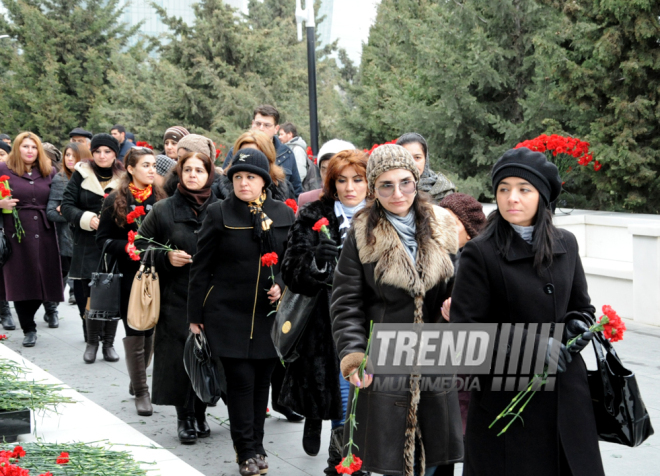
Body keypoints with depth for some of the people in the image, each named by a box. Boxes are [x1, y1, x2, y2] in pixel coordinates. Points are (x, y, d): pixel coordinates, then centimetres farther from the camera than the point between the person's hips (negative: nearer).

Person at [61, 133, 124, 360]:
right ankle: (92, 342, 13)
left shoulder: (124, 178, 3)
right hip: (88, 245, 0)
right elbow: (66, 205, 0)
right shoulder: (81, 175, 2)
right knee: (91, 295, -2)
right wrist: (87, 219, -15)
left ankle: (109, 343, 15)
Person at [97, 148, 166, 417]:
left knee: (150, 332, 10)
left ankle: (138, 381, 29)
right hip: (128, 276, -2)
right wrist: (127, 248, -16)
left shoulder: (161, 199, 3)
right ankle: (140, 391, 7)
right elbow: (103, 240, 0)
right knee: (135, 333, -1)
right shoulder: (115, 201, 0)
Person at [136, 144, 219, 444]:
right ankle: (184, 417, 12)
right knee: (179, 360, -3)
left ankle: (200, 414, 20)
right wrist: (166, 258, -6)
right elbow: (141, 247, 9)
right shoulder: (163, 211, 4)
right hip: (176, 299, -1)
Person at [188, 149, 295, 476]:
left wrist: (281, 285, -5)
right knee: (241, 381, -5)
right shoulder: (219, 214, -3)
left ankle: (256, 447, 22)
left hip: (268, 313, 3)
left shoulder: (283, 215, 4)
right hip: (228, 313, -3)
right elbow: (201, 268, -1)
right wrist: (195, 316, -2)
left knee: (262, 381, 8)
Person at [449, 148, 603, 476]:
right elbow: (464, 330, -12)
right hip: (505, 396, -5)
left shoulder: (565, 245, 7)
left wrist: (578, 327, -5)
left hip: (567, 394, 5)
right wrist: (531, 341, -19)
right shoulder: (480, 253, -9)